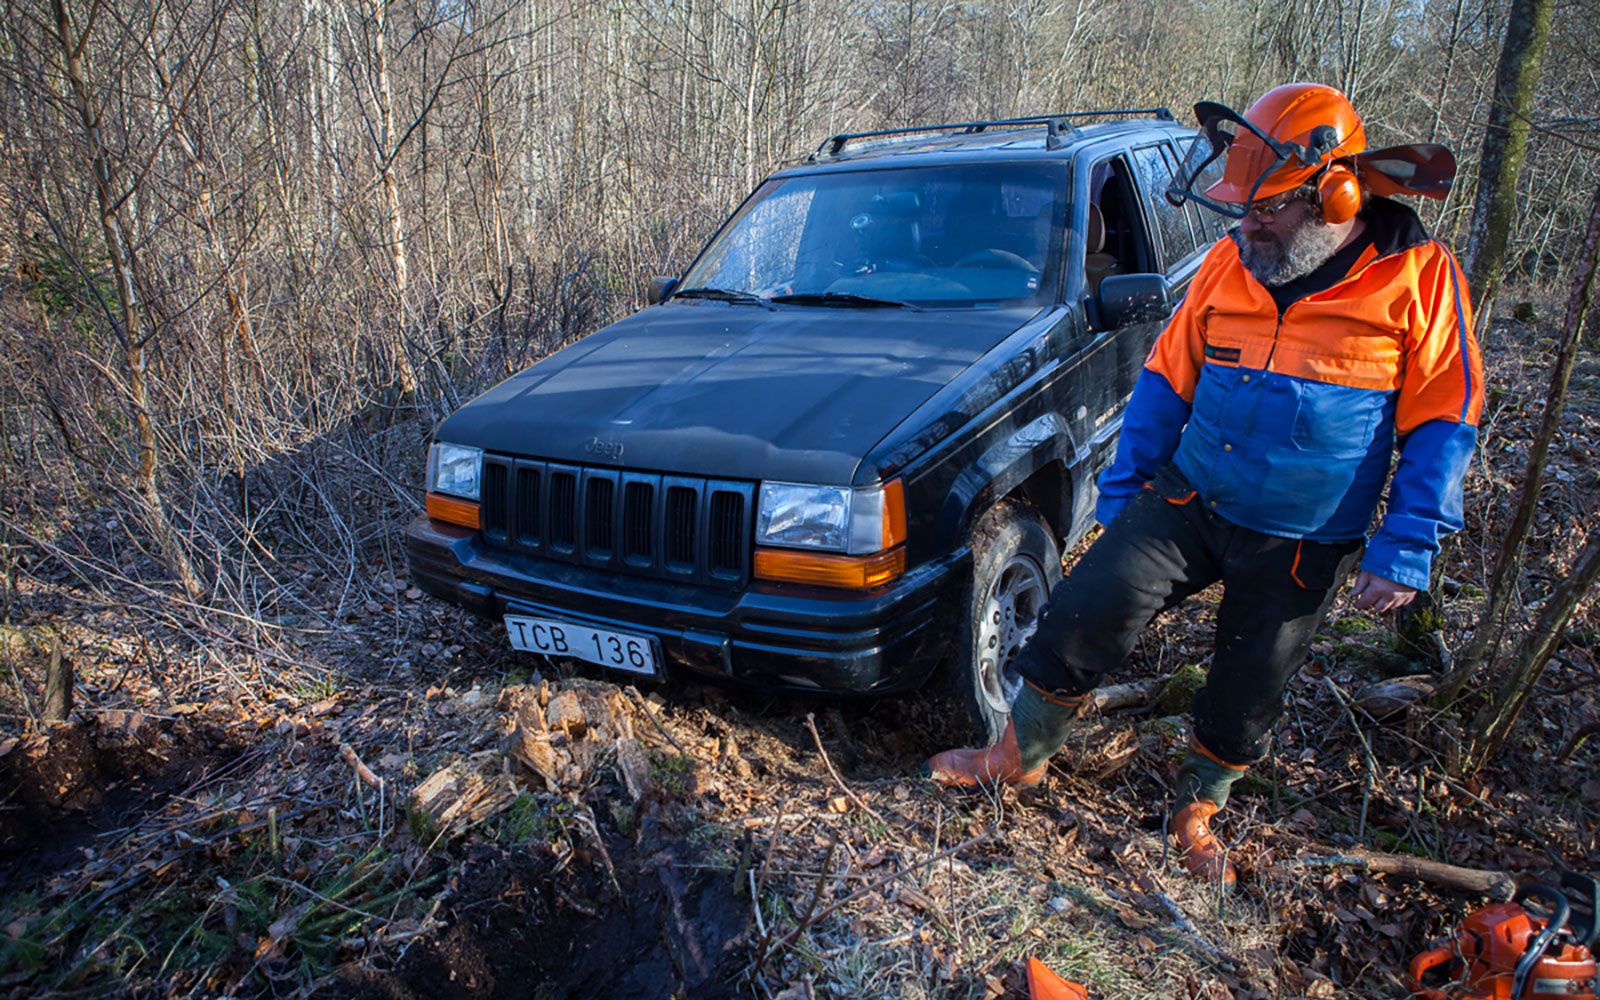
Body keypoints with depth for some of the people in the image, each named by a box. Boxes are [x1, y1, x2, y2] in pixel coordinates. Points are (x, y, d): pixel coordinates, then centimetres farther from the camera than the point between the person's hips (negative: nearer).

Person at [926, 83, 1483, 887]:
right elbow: (1167, 377, 7)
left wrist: (1406, 550, -10)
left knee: (1247, 695, 12)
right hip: (1188, 499, 2)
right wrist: (1122, 484, 7)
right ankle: (1019, 756, 10)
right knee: (1085, 611, -11)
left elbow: (1444, 420, -5)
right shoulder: (1229, 262, -1)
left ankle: (1197, 809, 39)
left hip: (1302, 545, -1)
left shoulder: (1418, 276, -10)